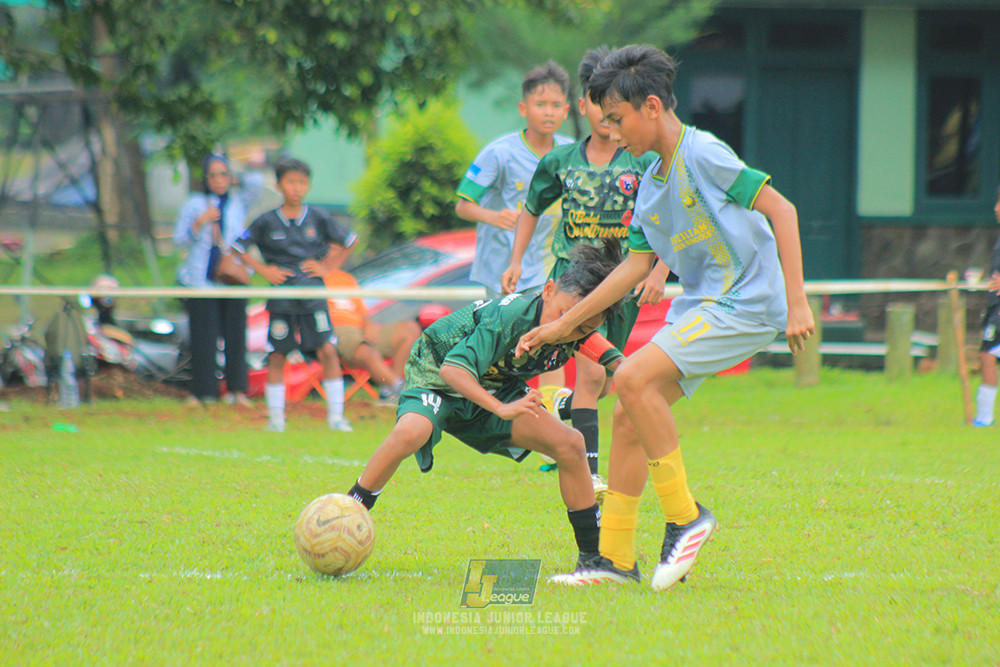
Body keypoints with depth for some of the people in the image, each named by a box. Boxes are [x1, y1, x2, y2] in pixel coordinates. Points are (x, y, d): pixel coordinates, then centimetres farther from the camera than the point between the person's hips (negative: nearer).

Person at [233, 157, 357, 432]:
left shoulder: (317, 218, 3)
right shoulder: (267, 221, 1)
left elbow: (348, 241, 15)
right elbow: (238, 248, 8)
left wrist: (327, 267, 6)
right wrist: (263, 270, -1)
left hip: (313, 296, 0)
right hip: (281, 296, 0)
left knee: (328, 351, -8)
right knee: (277, 356, 2)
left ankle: (336, 416, -1)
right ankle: (275, 417, 11)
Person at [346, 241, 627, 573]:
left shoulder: (577, 331, -15)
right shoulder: (508, 317, -36)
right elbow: (453, 369, -44)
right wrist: (502, 409, -54)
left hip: (494, 389, 7)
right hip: (437, 378, -7)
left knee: (570, 444, -9)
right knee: (410, 433, -39)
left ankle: (593, 554, 5)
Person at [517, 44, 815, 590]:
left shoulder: (702, 154, -14)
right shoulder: (651, 183, 13)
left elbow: (781, 210, -16)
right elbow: (636, 266, 20)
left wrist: (796, 302, -21)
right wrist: (562, 325, 20)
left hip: (747, 301, -9)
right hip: (700, 303, 9)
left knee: (633, 379, -22)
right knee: (629, 416, 4)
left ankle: (684, 515, -11)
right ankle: (615, 559, 12)